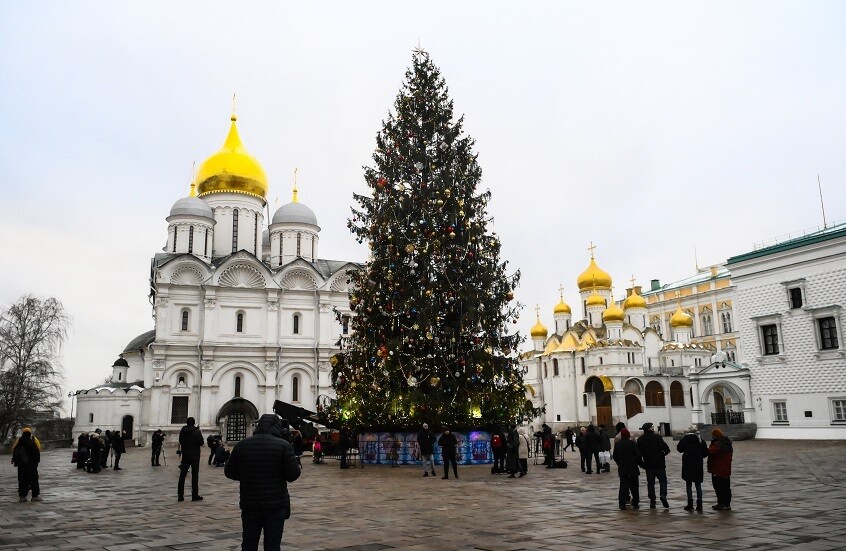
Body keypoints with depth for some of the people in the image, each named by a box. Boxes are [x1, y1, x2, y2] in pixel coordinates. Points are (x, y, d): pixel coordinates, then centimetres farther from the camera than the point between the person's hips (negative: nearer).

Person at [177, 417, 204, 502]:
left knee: (182, 475, 9)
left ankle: (180, 495, 8)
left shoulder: (182, 431, 2)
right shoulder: (196, 432, -12)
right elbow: (201, 443, -11)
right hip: (195, 456, -4)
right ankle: (195, 495, 1)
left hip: (185, 456, 4)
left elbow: (180, 442, 11)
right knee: (195, 476, 1)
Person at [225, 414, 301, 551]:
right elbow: (293, 475, -10)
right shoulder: (283, 445, -10)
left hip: (249, 505, 3)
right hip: (276, 505, -3)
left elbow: (229, 472, 8)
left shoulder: (241, 445, 1)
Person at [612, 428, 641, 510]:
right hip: (632, 468, -3)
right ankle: (635, 504, 12)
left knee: (623, 486, 6)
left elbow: (615, 457, 7)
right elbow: (638, 455, -11)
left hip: (622, 469, 3)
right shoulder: (632, 444, -11)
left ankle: (622, 504, 0)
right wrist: (641, 463, 5)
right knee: (634, 487, 9)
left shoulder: (617, 444, 1)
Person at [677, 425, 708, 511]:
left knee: (689, 484, 6)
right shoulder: (701, 440, -1)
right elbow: (705, 453, 2)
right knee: (698, 484, 9)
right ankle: (699, 505, 7)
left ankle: (690, 504, 3)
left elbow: (679, 449, 1)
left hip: (687, 464, -2)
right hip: (698, 465, 2)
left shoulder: (685, 439, -7)